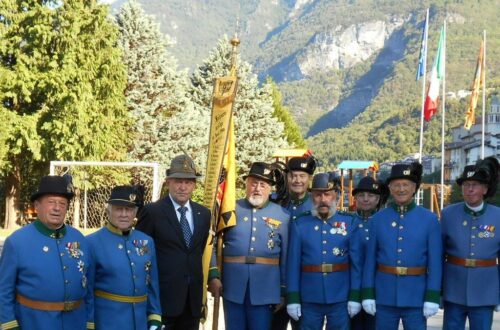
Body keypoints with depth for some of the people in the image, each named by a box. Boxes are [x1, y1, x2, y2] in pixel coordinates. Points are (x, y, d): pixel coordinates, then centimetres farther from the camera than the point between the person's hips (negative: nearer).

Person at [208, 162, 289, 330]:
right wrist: (213, 276, -8)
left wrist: (283, 292, 6)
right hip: (232, 288, 0)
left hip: (264, 290, 0)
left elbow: (286, 258, 7)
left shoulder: (282, 215, 5)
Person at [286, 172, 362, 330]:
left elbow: (356, 262, -1)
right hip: (309, 299, 0)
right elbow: (293, 263, 0)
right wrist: (293, 298, -3)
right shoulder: (299, 225, 1)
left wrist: (355, 296, -5)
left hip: (340, 298, 0)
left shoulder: (351, 223, 1)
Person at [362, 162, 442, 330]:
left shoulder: (430, 219, -1)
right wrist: (368, 294, -2)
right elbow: (370, 260, 3)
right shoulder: (378, 219, 3)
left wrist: (432, 297, -9)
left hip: (416, 298, -1)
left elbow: (435, 262, -4)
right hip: (384, 297, 1)